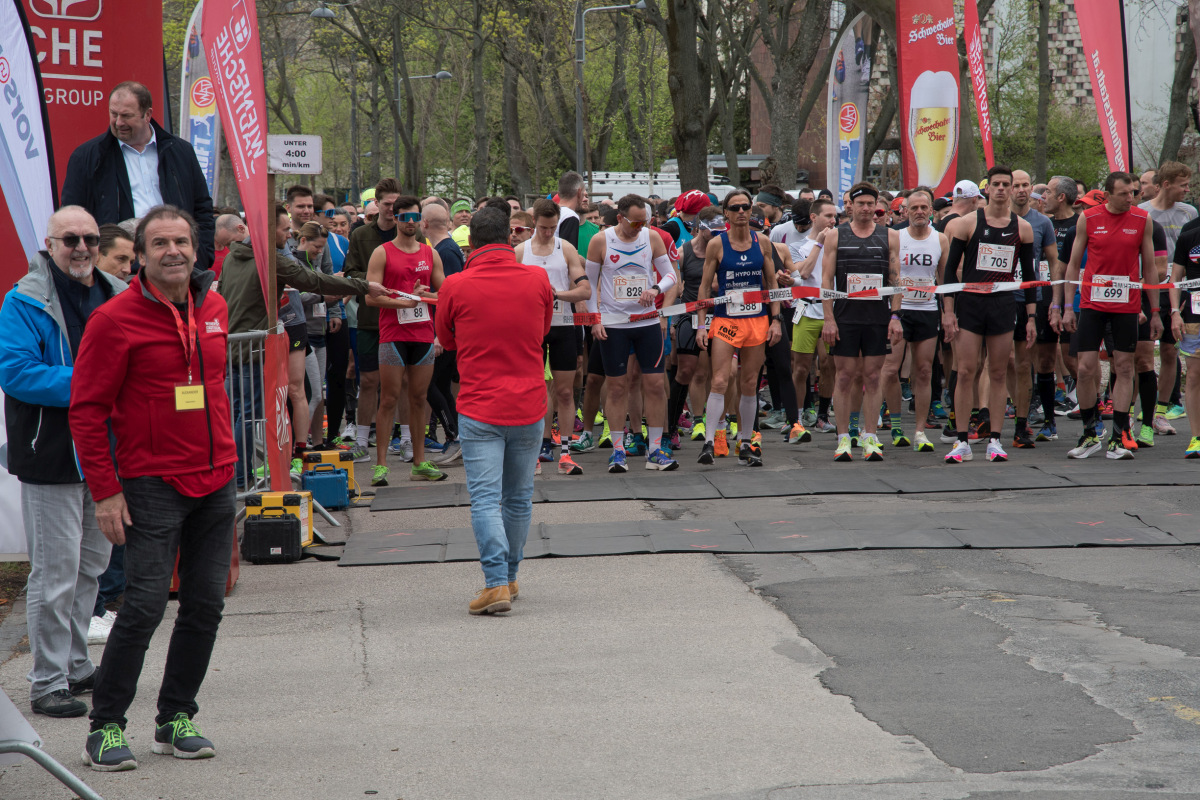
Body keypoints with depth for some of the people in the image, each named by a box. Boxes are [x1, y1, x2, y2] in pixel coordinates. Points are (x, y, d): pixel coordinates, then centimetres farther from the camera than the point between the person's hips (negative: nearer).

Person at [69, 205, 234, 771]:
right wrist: (105, 491, -12)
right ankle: (105, 728, 1)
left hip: (215, 484, 6)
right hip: (153, 485, -6)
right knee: (145, 605, -10)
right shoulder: (115, 320, -9)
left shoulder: (213, 309, 9)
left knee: (206, 604, 7)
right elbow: (87, 411, -8)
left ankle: (175, 720, 19)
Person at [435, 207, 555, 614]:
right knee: (519, 497, 14)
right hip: (529, 405, 3)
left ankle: (496, 583, -14)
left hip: (479, 408, -3)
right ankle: (509, 578, 26)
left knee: (486, 498, -4)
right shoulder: (538, 280, -2)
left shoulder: (455, 286, -8)